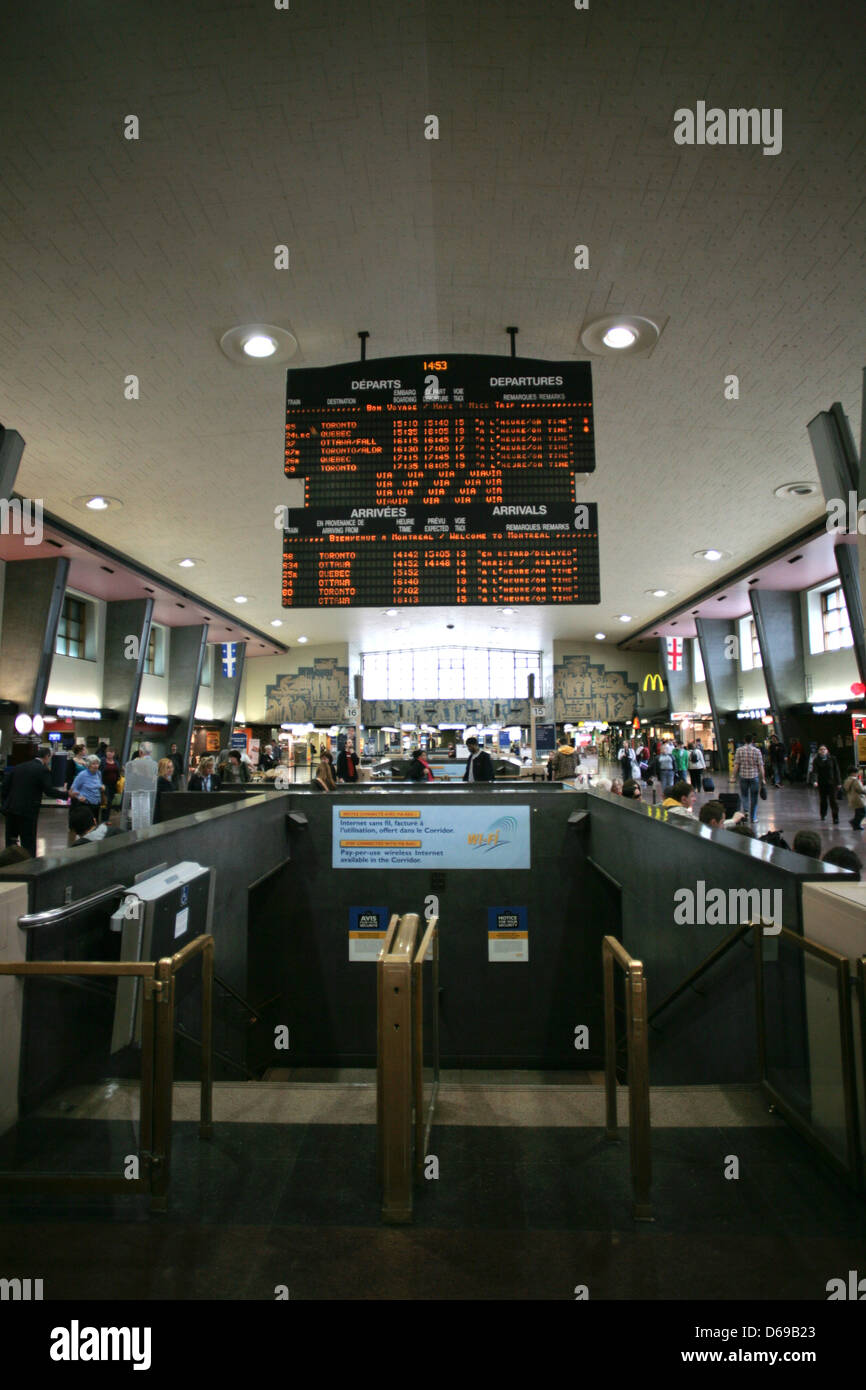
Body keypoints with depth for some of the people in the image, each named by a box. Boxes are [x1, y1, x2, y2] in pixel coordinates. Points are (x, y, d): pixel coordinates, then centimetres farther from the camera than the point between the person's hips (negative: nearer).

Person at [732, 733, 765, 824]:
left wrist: (734, 776, 6)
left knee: (744, 794, 19)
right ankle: (753, 817, 11)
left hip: (743, 776, 1)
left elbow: (736, 765, -4)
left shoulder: (739, 750, -4)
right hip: (754, 776, 0)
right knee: (754, 797, 8)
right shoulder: (757, 751, -5)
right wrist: (763, 778, 4)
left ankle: (746, 810, 0)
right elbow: (760, 766, -4)